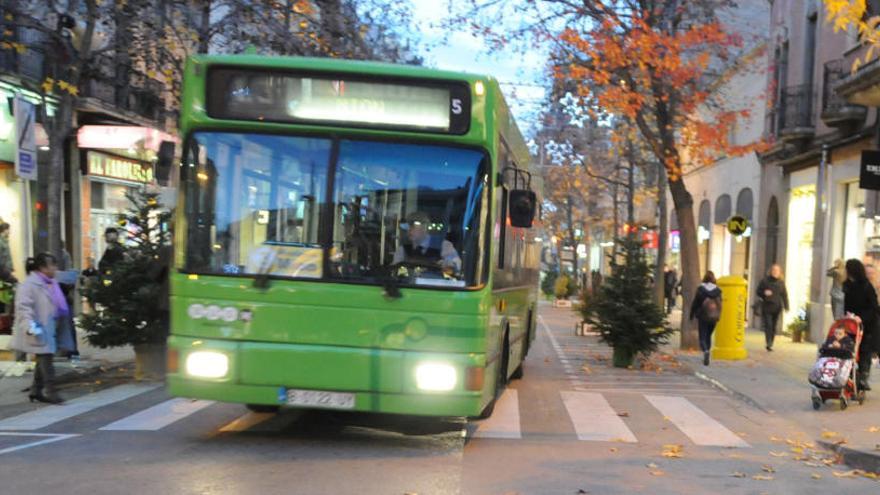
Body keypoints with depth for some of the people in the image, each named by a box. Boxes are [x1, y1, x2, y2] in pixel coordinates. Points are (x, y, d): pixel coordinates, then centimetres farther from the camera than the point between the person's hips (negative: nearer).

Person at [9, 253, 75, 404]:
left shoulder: (50, 284, 14)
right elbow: (24, 306, -21)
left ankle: (36, 391, 21)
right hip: (39, 331, -9)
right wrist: (30, 325, -31)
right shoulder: (30, 284, -14)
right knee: (46, 359, -11)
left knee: (44, 360, 13)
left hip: (49, 329, 9)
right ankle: (50, 392, -8)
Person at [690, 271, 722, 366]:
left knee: (703, 336, 1)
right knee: (708, 336, 17)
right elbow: (720, 304, 2)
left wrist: (692, 314, 6)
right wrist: (718, 316, 10)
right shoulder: (717, 290, -1)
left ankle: (705, 351, -26)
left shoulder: (701, 289, -8)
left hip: (703, 316, -3)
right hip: (714, 317, 3)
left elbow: (695, 303, -4)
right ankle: (706, 358, 20)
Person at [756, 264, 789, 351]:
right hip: (766, 306, -3)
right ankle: (768, 344, -17)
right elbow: (758, 291, 6)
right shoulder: (765, 281, 0)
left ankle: (770, 344, 14)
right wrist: (764, 293, -16)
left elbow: (784, 295, 9)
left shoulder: (781, 283, 7)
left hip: (777, 307, 3)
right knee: (768, 325, -12)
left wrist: (786, 306, 1)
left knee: (773, 327, 6)